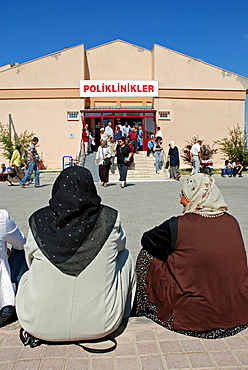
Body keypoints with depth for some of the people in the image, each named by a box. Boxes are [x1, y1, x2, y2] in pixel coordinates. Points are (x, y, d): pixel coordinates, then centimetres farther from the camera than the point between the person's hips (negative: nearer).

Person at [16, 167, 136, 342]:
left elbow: (31, 259, 9)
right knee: (125, 255, 20)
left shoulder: (38, 220, -8)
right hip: (100, 325, -1)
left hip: (41, 327, 2)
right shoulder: (110, 218, -11)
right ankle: (122, 315, 33)